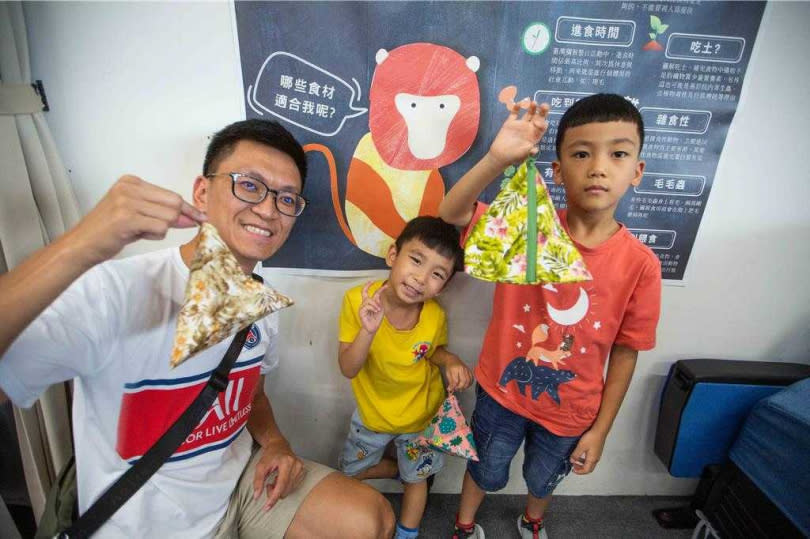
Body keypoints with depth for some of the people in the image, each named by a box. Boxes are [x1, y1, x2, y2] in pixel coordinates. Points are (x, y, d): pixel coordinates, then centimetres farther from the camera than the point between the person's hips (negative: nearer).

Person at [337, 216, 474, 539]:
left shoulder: (435, 316, -26)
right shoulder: (358, 300, -29)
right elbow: (348, 369, -26)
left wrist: (450, 360, -24)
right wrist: (368, 331, -43)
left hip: (422, 414, 0)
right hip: (373, 412, 1)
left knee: (416, 479, 22)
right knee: (350, 472, 22)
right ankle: (402, 469, 48)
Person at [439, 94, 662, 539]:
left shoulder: (640, 264, -17)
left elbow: (625, 353, -8)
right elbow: (451, 213, -29)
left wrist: (600, 430, -2)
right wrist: (497, 159, -45)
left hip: (570, 410, 2)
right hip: (502, 389, -1)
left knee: (543, 479, 30)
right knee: (486, 471, 25)